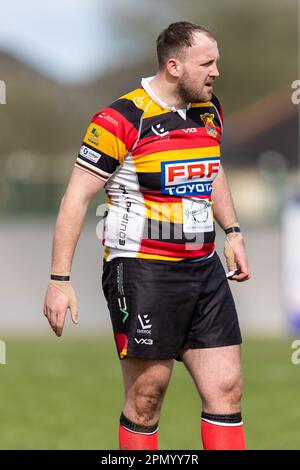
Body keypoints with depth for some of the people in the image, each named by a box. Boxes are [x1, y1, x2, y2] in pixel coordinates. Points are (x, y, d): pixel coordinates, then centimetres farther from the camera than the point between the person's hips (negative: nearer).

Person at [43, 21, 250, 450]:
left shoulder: (210, 112, 9)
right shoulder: (122, 120, -14)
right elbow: (77, 198, -11)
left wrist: (233, 232, 19)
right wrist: (59, 280, -14)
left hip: (204, 268, 7)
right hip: (143, 270, -7)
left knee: (226, 388, 1)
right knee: (147, 394, -2)